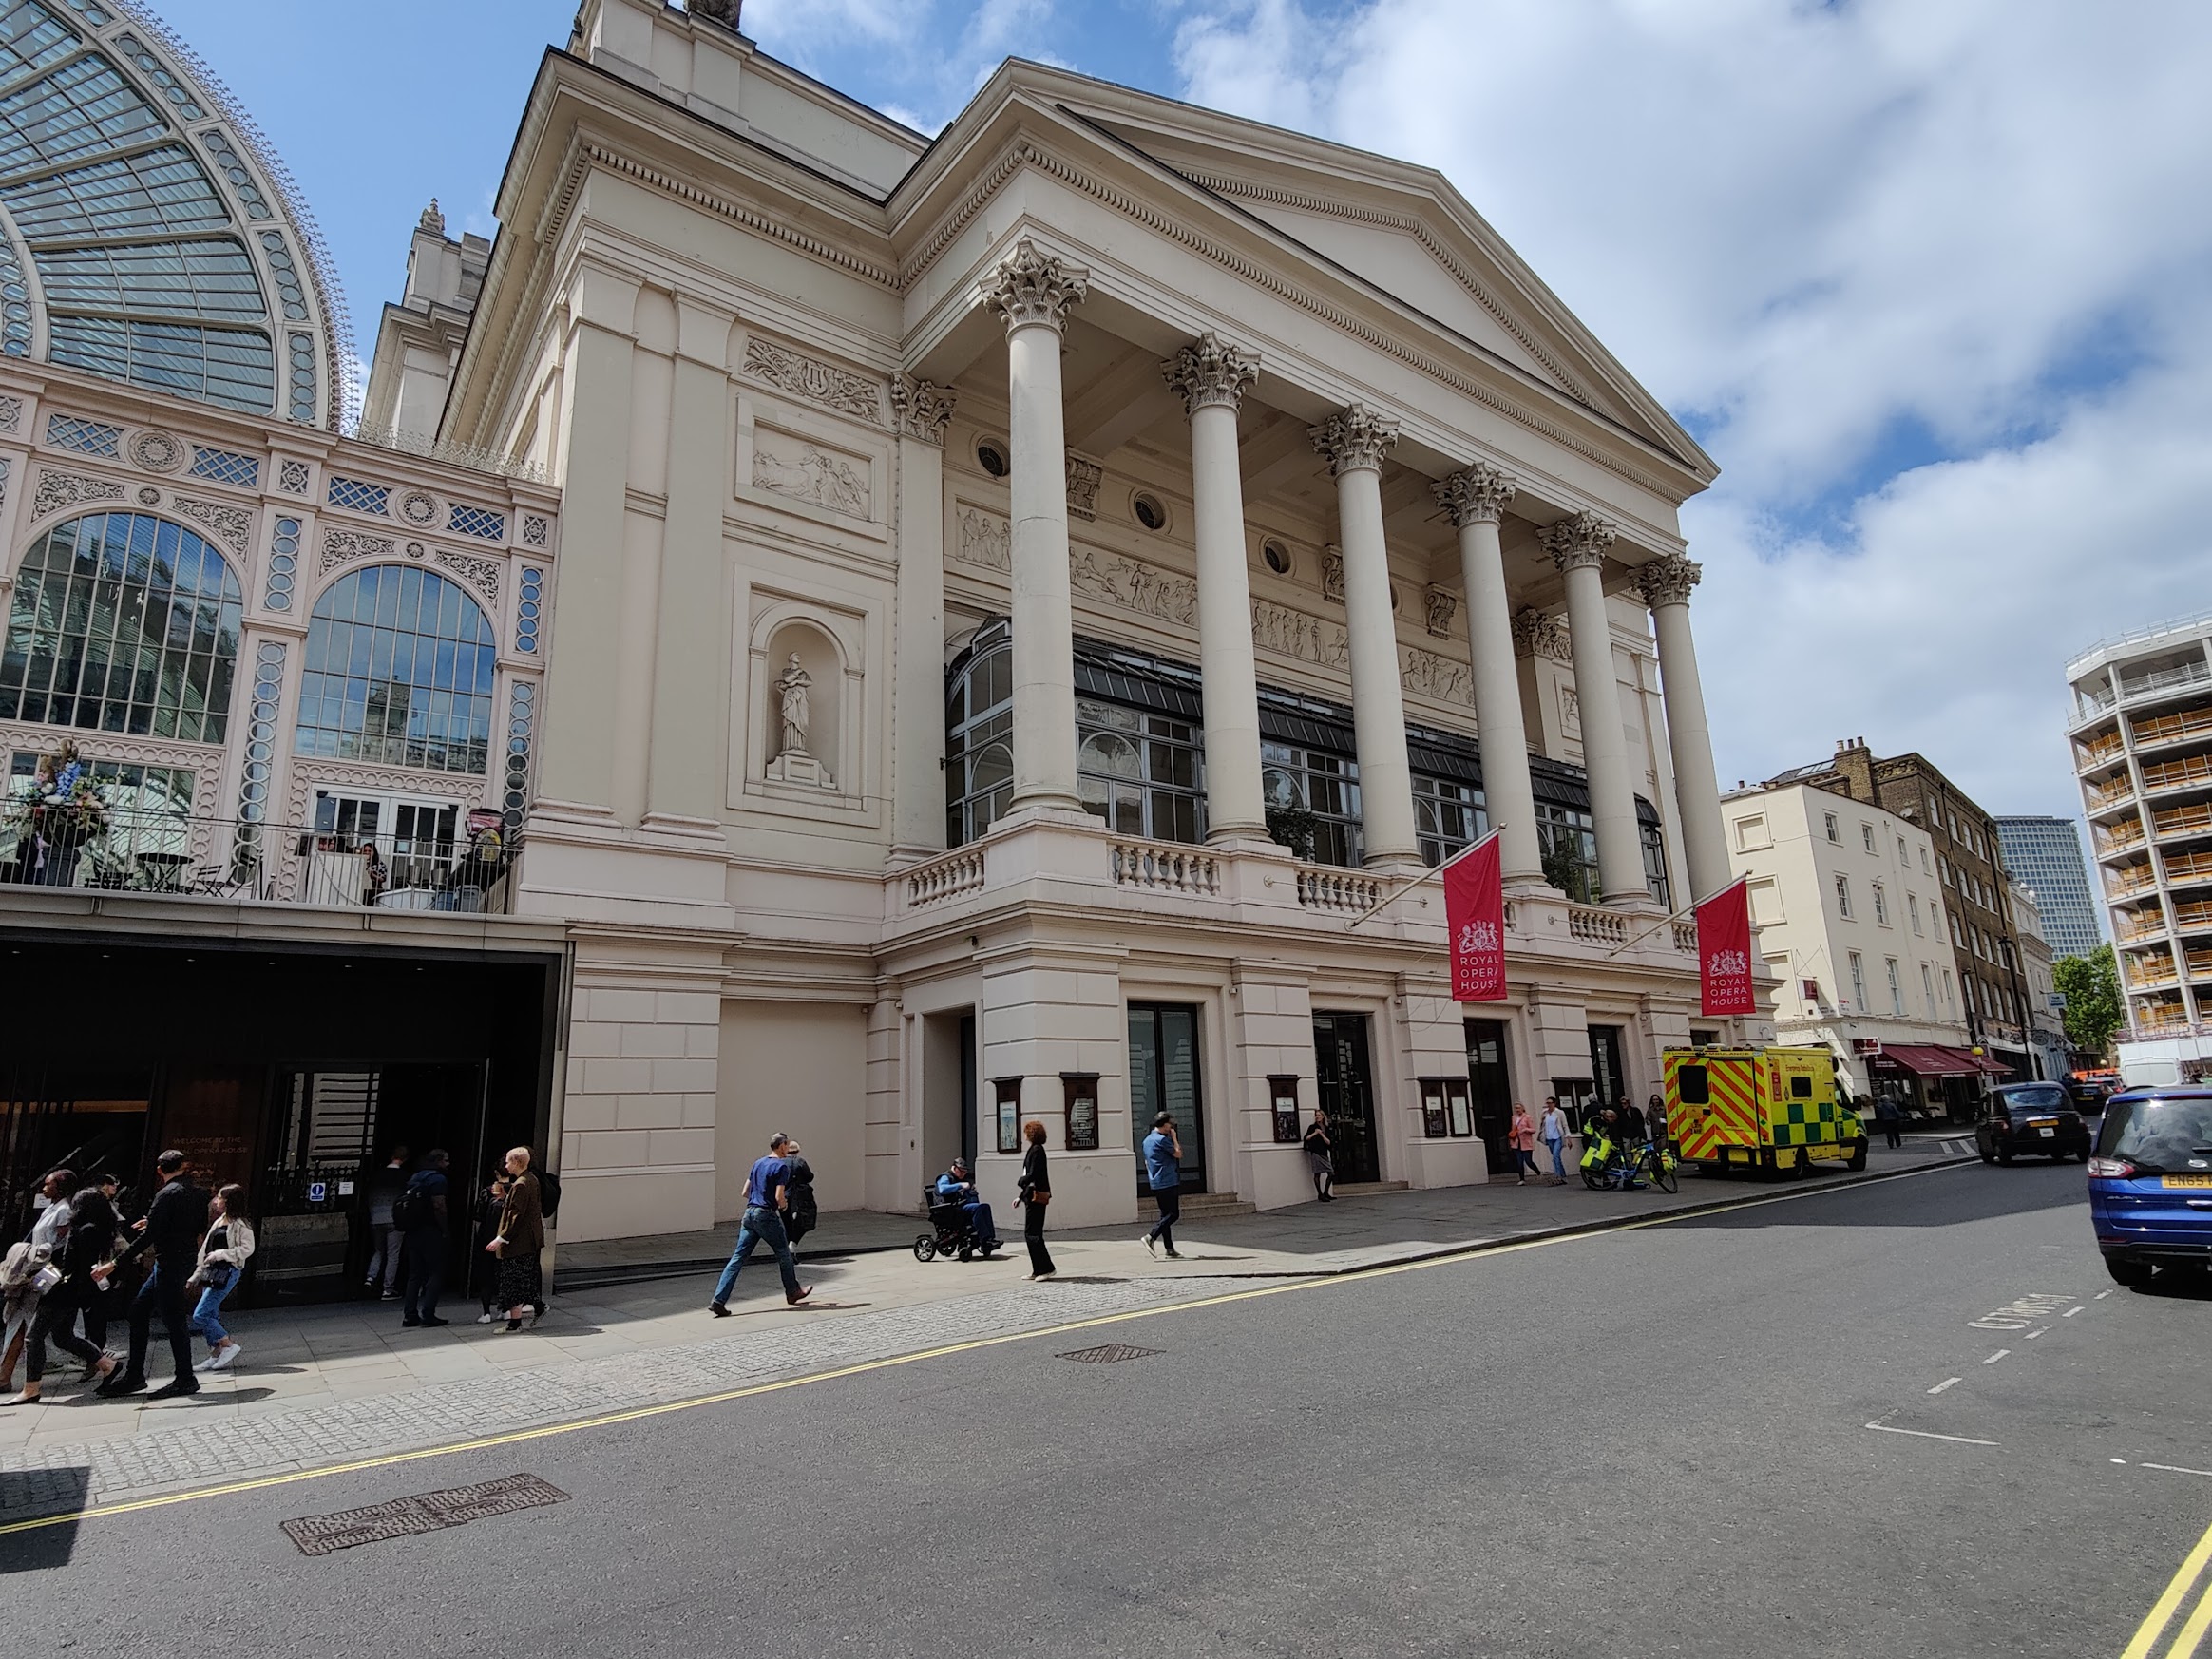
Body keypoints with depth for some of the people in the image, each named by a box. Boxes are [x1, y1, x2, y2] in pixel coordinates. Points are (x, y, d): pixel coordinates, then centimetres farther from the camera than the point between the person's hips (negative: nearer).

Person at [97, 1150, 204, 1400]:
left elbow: (148, 1237, -20)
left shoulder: (167, 1195, -16)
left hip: (169, 1262, -9)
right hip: (186, 1258, 9)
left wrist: (115, 1263, -16)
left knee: (173, 1319, -3)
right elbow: (200, 1227, 19)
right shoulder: (198, 1194, 8)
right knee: (139, 1309, 17)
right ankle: (133, 1374, 21)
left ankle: (185, 1379, 3)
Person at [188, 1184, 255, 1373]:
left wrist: (220, 1254, -20)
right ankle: (216, 1354, 17)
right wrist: (196, 1275, 18)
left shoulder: (241, 1224, -10)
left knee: (200, 1315, -11)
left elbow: (247, 1249, -16)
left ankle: (228, 1345, -1)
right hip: (211, 1272, 9)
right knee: (210, 1316, 8)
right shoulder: (218, 1221, 16)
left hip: (227, 1273, -9)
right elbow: (206, 1249, 20)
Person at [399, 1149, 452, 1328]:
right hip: (430, 1231, -8)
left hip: (413, 1231, 8)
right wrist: (444, 1229, -10)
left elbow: (406, 1204, 14)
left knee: (415, 1274, 13)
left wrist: (409, 1227, 17)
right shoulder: (438, 1179, -10)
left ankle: (410, 1314, 13)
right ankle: (428, 1314, -6)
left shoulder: (414, 1178, 15)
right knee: (436, 1273, -2)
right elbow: (439, 1206, -18)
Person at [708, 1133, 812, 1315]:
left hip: (749, 1214, 7)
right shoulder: (782, 1166, -10)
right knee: (783, 1254, 12)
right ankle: (793, 1292, 26)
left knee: (738, 1257, 2)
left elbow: (745, 1192, 17)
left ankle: (719, 1300, -6)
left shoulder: (758, 1163, 14)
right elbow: (779, 1197, -16)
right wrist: (783, 1205, 4)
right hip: (766, 1215, -7)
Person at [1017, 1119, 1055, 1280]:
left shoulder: (1036, 1150, -14)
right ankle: (1038, 1270, 16)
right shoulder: (1035, 1149, 16)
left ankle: (1047, 1268, -4)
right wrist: (1021, 1197, 21)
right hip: (1033, 1196, 10)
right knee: (1031, 1233, 12)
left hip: (1036, 1196, -10)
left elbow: (1032, 1175, -21)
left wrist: (1020, 1181, -1)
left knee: (1032, 1234, -7)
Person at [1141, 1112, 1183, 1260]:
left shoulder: (1147, 1140, 16)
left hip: (1156, 1184, 9)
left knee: (1166, 1214, 10)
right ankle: (1151, 1237, -17)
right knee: (1173, 1214, -6)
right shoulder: (1162, 1139, -13)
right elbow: (1178, 1154, -8)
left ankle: (1169, 1249, 9)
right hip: (1168, 1183, -9)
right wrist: (1174, 1138, 1)